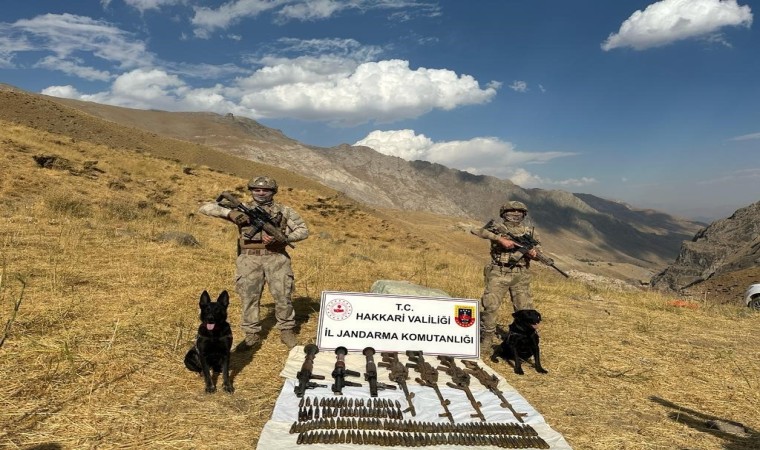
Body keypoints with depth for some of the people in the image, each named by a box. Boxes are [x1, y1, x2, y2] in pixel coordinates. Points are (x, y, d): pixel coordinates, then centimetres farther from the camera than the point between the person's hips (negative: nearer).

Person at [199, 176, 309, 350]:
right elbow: (205, 208, 4)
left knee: (283, 297, 0)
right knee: (249, 298, 4)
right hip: (249, 259, 1)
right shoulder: (242, 209, 7)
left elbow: (303, 230, 4)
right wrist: (229, 212, -14)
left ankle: (287, 331, 19)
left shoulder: (284, 211, 8)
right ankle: (251, 335, 18)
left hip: (276, 258, 0)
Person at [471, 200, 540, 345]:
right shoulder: (496, 226, 1)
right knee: (489, 305, -5)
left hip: (520, 275, 3)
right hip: (498, 273, -2)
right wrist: (500, 239, -22)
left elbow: (537, 249, 13)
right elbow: (477, 230, -15)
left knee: (524, 308, 5)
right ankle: (487, 337, 11)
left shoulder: (528, 232, 11)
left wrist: (534, 253, -13)